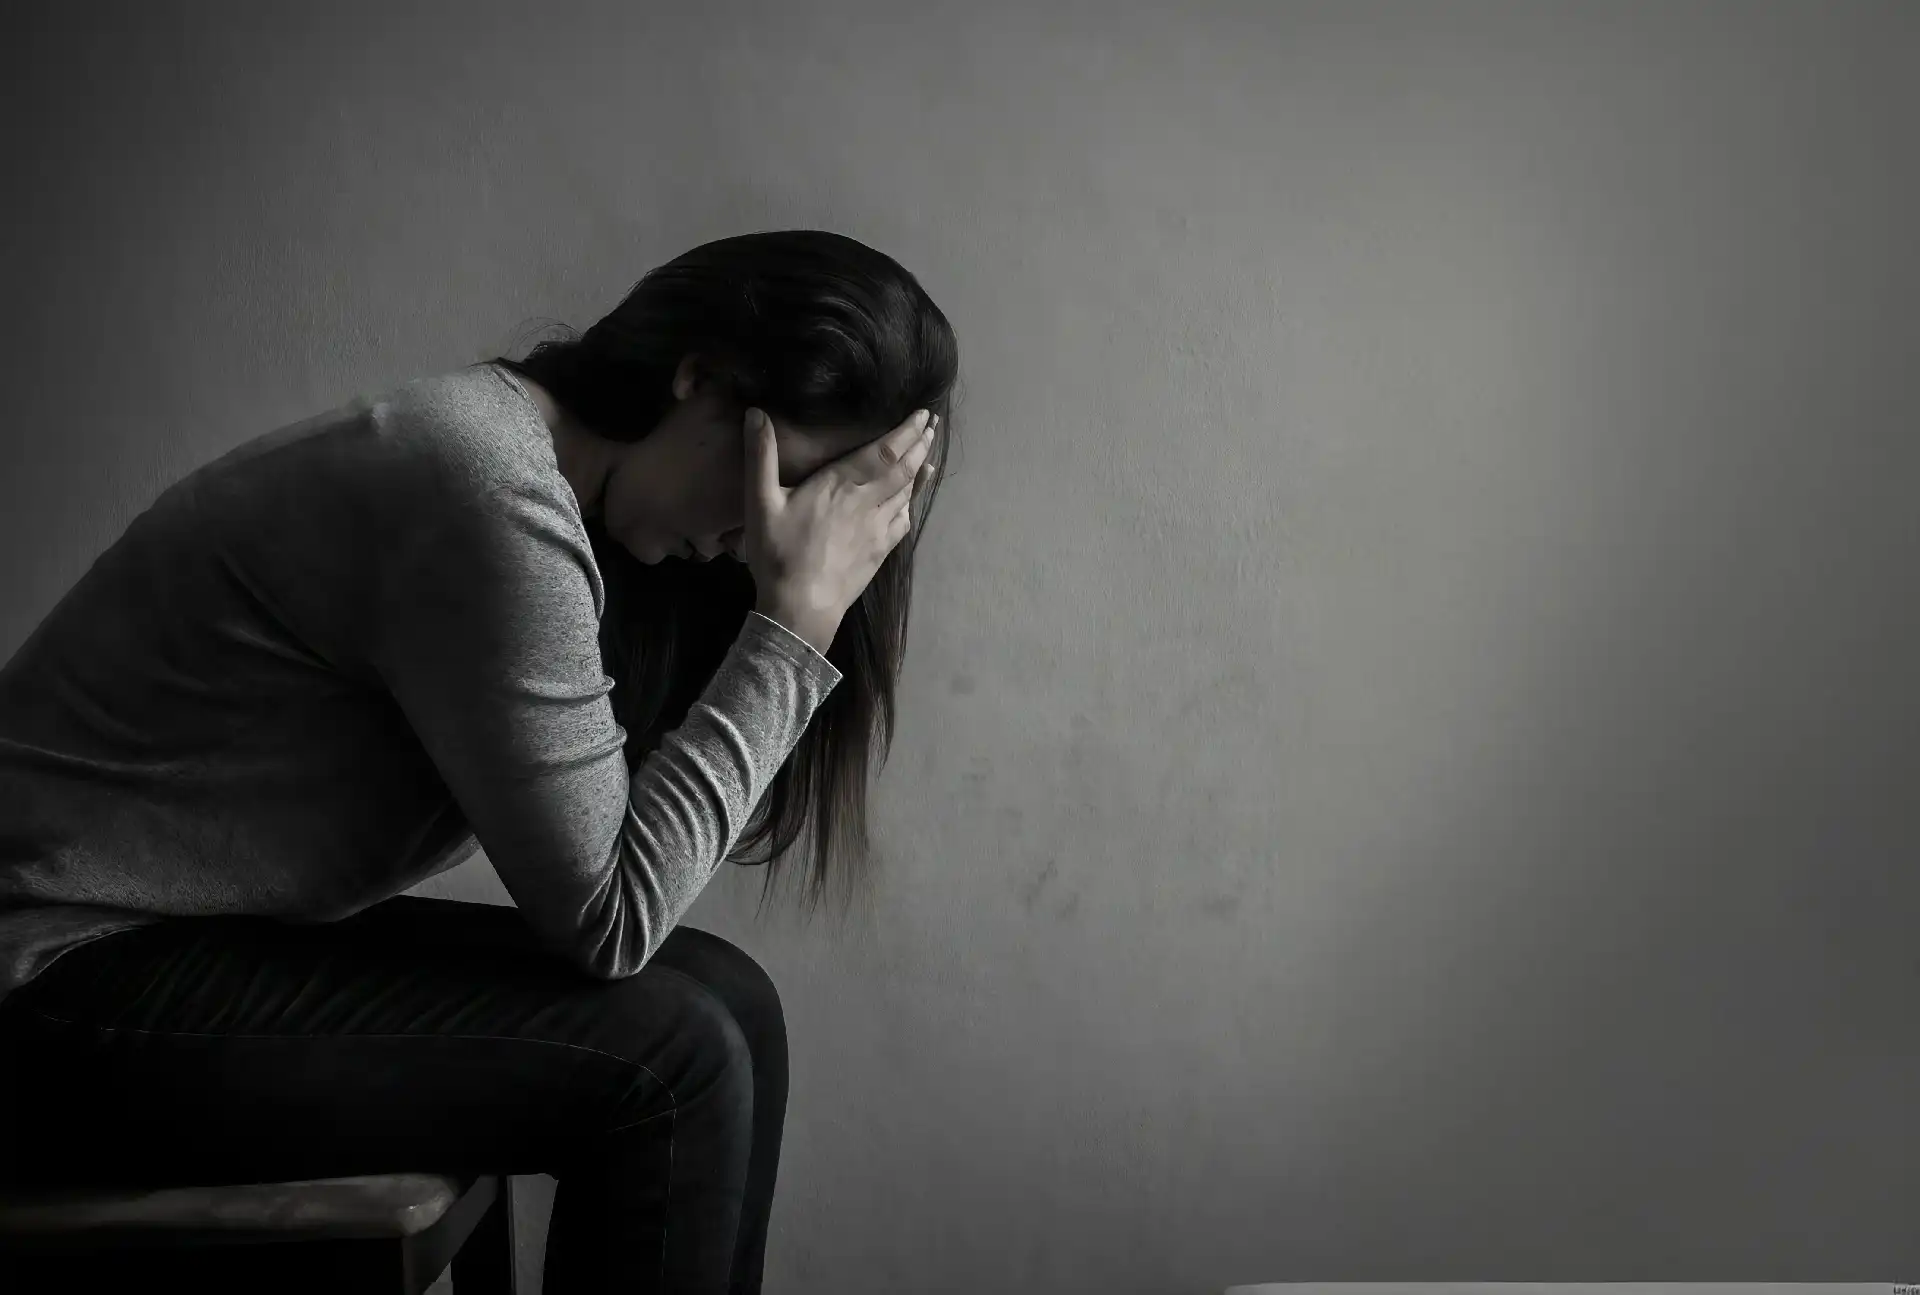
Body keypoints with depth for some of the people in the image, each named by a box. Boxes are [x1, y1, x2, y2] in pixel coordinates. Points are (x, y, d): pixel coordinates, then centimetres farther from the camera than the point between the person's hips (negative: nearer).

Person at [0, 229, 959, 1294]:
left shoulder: (527, 464, 6)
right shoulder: (488, 487, -24)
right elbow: (608, 914, -21)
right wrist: (798, 622, -18)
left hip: (226, 934, 9)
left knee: (723, 1002, 1)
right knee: (670, 1060, -17)